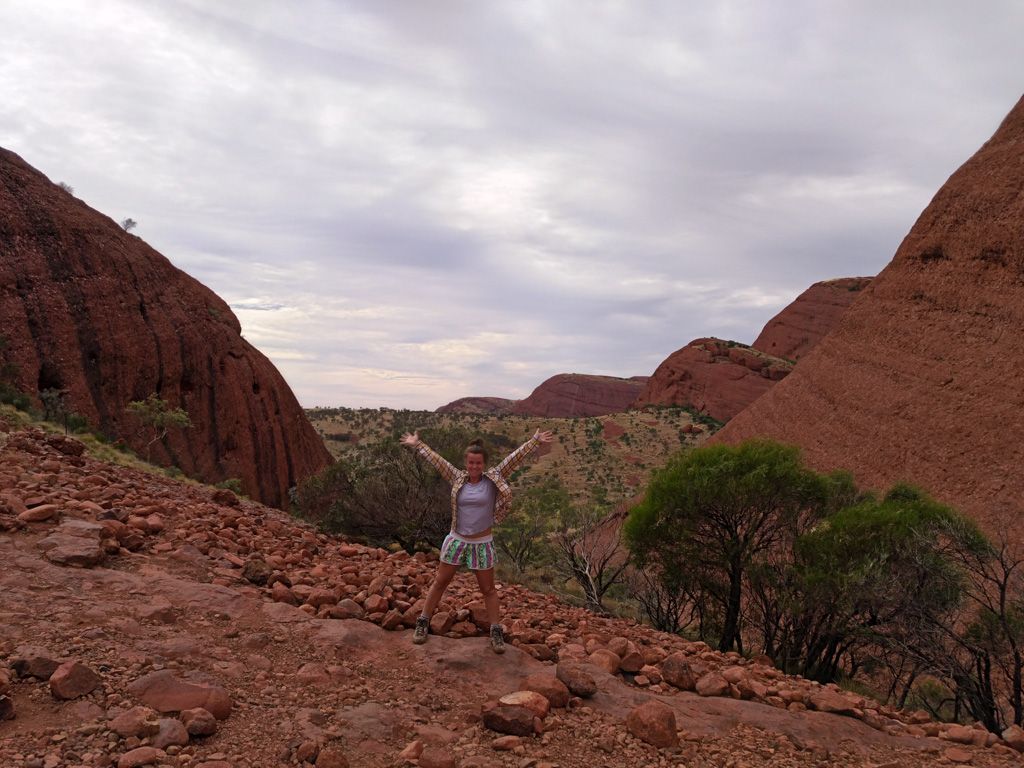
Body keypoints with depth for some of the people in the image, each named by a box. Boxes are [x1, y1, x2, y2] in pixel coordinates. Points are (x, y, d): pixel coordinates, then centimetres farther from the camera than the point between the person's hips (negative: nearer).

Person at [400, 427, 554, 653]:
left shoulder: (493, 479, -8)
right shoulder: (457, 479, -4)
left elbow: (514, 458, -10)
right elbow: (436, 459, 2)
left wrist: (535, 441, -12)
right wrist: (417, 445, 6)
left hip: (482, 544, -1)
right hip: (456, 541, 1)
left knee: (488, 589, 9)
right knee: (440, 583, 12)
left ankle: (496, 632, 21)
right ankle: (423, 622, 27)